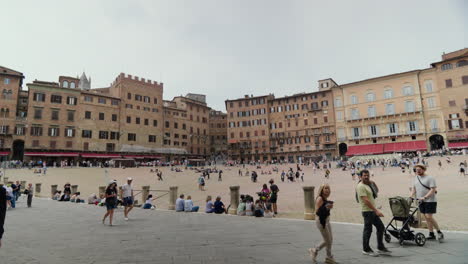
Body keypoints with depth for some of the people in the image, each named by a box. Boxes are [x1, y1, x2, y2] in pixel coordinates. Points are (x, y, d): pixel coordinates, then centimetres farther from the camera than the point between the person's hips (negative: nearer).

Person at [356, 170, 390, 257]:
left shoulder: (367, 185, 15)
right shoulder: (361, 186, -17)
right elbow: (366, 200, -23)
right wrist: (376, 210, -25)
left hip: (373, 211, 10)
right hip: (367, 211, -10)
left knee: (381, 227, 12)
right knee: (368, 230, 0)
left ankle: (380, 248, 21)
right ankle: (366, 250, 13)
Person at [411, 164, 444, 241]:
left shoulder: (430, 178, -9)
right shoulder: (416, 178, 11)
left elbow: (433, 190, -16)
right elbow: (414, 188, 15)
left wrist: (424, 197, -25)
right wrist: (411, 196, 0)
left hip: (430, 201, -6)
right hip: (421, 201, 6)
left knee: (429, 217, -10)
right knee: (426, 218, 9)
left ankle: (439, 232, 7)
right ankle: (431, 234, 16)